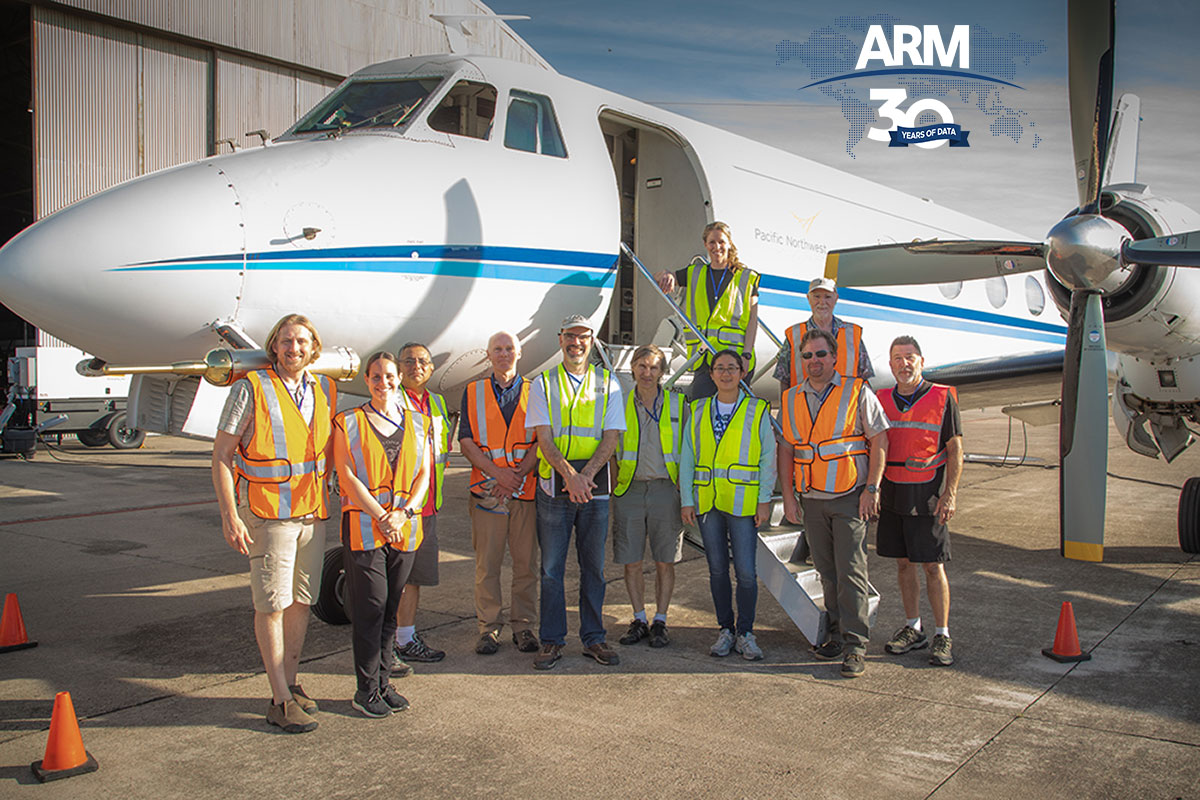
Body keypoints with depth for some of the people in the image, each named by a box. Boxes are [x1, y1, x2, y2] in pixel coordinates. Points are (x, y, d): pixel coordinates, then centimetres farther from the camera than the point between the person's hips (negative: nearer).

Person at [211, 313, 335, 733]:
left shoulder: (324, 390, 7)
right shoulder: (252, 389, -8)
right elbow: (221, 455, -8)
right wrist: (229, 516, -14)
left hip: (313, 512, 5)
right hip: (268, 513, -5)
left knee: (301, 600, 12)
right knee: (272, 604, -1)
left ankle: (291, 683, 25)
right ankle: (281, 700, 6)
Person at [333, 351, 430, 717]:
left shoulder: (417, 424, 13)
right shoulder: (348, 423, 3)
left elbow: (424, 474, 8)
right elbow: (347, 475, -5)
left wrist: (403, 512, -8)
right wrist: (381, 517, -13)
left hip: (405, 527, 3)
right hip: (363, 526, -3)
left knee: (390, 608, 8)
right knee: (370, 607, -4)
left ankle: (383, 683, 18)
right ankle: (366, 690, 6)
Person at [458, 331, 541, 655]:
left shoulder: (534, 392, 10)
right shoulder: (473, 392, 11)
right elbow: (466, 441, 2)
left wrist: (519, 473, -13)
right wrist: (496, 472, -12)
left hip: (526, 488, 0)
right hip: (486, 489, 0)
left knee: (526, 562, 3)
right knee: (487, 563, 1)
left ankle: (523, 626, 13)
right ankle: (489, 628, 11)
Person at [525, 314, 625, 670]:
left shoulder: (607, 383, 9)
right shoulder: (543, 384, 5)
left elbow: (612, 436, 1)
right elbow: (543, 438, -4)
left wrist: (586, 474, -13)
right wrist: (570, 475, -19)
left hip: (594, 485, 1)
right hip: (554, 484, -1)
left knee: (593, 566, 7)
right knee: (551, 567, 2)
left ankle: (593, 638, 17)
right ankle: (552, 641, 12)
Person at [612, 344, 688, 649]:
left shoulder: (677, 404, 5)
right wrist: (613, 483, 4)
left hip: (665, 489, -1)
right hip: (629, 490, 1)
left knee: (665, 561, 3)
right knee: (631, 562, 4)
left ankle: (660, 621, 15)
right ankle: (639, 621, 18)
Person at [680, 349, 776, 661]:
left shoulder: (758, 411, 3)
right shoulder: (699, 411, 10)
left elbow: (768, 458, 2)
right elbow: (688, 458, 10)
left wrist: (764, 500, -4)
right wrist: (687, 500, 4)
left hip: (743, 503, -3)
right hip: (707, 502, 3)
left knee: (746, 571, -4)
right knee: (717, 570, 8)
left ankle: (745, 633, 11)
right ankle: (726, 630, 21)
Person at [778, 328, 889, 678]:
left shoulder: (857, 392, -3)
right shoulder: (791, 399, 9)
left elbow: (879, 440, -3)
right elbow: (786, 449, 12)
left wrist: (872, 488, -10)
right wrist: (788, 496, 7)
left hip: (851, 497, -4)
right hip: (811, 500, 4)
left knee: (850, 572, -6)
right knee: (827, 572, 10)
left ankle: (855, 646, 0)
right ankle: (837, 633, 22)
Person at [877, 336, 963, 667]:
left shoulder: (943, 397, -3)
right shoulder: (882, 400, 8)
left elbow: (955, 450, -3)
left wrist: (949, 495, -10)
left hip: (927, 496, -4)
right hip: (892, 494, 4)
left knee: (932, 565, -2)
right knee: (903, 562, 9)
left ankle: (942, 635, 7)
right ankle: (912, 629, 20)